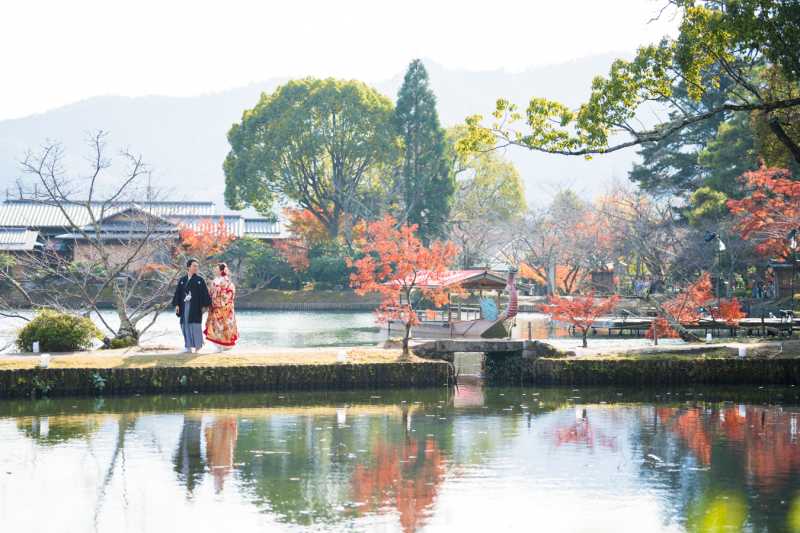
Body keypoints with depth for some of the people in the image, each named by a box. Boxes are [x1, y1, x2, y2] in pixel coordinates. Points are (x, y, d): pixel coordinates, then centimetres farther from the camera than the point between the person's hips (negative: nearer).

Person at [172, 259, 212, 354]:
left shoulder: (200, 280, 0)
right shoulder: (182, 280, 10)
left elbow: (204, 293, -2)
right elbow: (178, 293, 11)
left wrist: (204, 306, -7)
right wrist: (177, 305, 3)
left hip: (196, 306, -4)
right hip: (185, 306, 4)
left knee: (195, 325, -5)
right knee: (186, 325, 0)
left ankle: (197, 345, 7)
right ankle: (188, 347, 4)